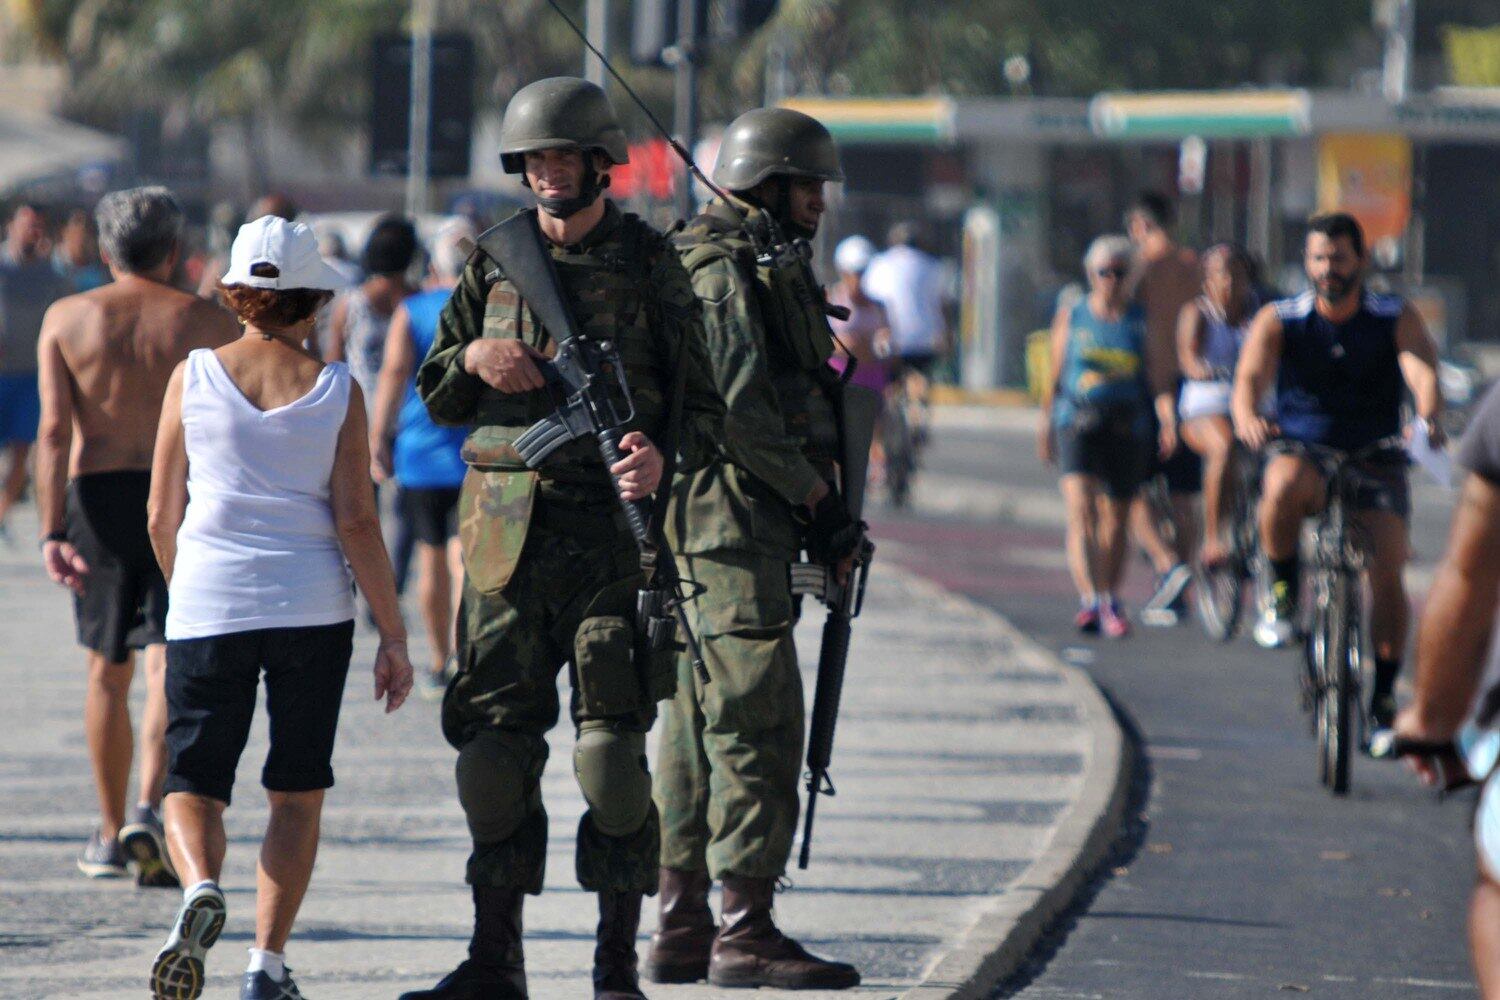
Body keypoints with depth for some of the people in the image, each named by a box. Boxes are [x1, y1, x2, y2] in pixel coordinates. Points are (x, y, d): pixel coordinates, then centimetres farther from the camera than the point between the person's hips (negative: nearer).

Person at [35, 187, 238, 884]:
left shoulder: (67, 319, 3)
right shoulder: (207, 324, 1)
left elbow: (54, 431, -7)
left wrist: (52, 533, -11)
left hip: (98, 498, 2)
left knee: (108, 673, 16)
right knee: (168, 668, -6)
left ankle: (110, 835, 24)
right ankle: (149, 811, -28)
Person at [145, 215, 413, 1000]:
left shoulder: (194, 377, 1)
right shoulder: (337, 390, -1)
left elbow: (162, 517, 5)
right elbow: (356, 522, -5)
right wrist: (393, 636, 1)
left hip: (208, 604, 0)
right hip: (311, 605, 0)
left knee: (193, 782, 6)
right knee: (297, 790, 11)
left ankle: (200, 889, -24)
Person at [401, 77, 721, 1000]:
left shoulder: (648, 262, 1)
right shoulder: (494, 262, 10)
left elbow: (703, 400, 1)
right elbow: (436, 397, 16)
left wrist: (662, 453, -20)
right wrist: (472, 358, -6)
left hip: (612, 525, -3)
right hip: (506, 529, 3)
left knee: (612, 742, -5)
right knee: (497, 739, 3)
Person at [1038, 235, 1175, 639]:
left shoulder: (1141, 319, 4)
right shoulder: (1071, 314, 7)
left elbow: (1159, 378, -3)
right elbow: (1055, 376, 13)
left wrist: (1168, 419, -19)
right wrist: (1046, 425, 15)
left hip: (1128, 427, 1)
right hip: (1077, 423, -1)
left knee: (1115, 520, 8)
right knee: (1081, 509, -18)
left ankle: (1111, 605, 23)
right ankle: (1090, 598, -29)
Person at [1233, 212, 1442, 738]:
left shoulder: (1395, 319, 0)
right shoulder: (1278, 320, 0)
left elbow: (1422, 370, -17)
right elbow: (1251, 375, -16)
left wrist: (1429, 415, -41)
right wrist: (1247, 418, -40)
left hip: (1375, 462, 1)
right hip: (1302, 455, -1)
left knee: (1387, 569, -17)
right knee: (1284, 485, -37)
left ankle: (1384, 698, -4)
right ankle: (1282, 597, -14)